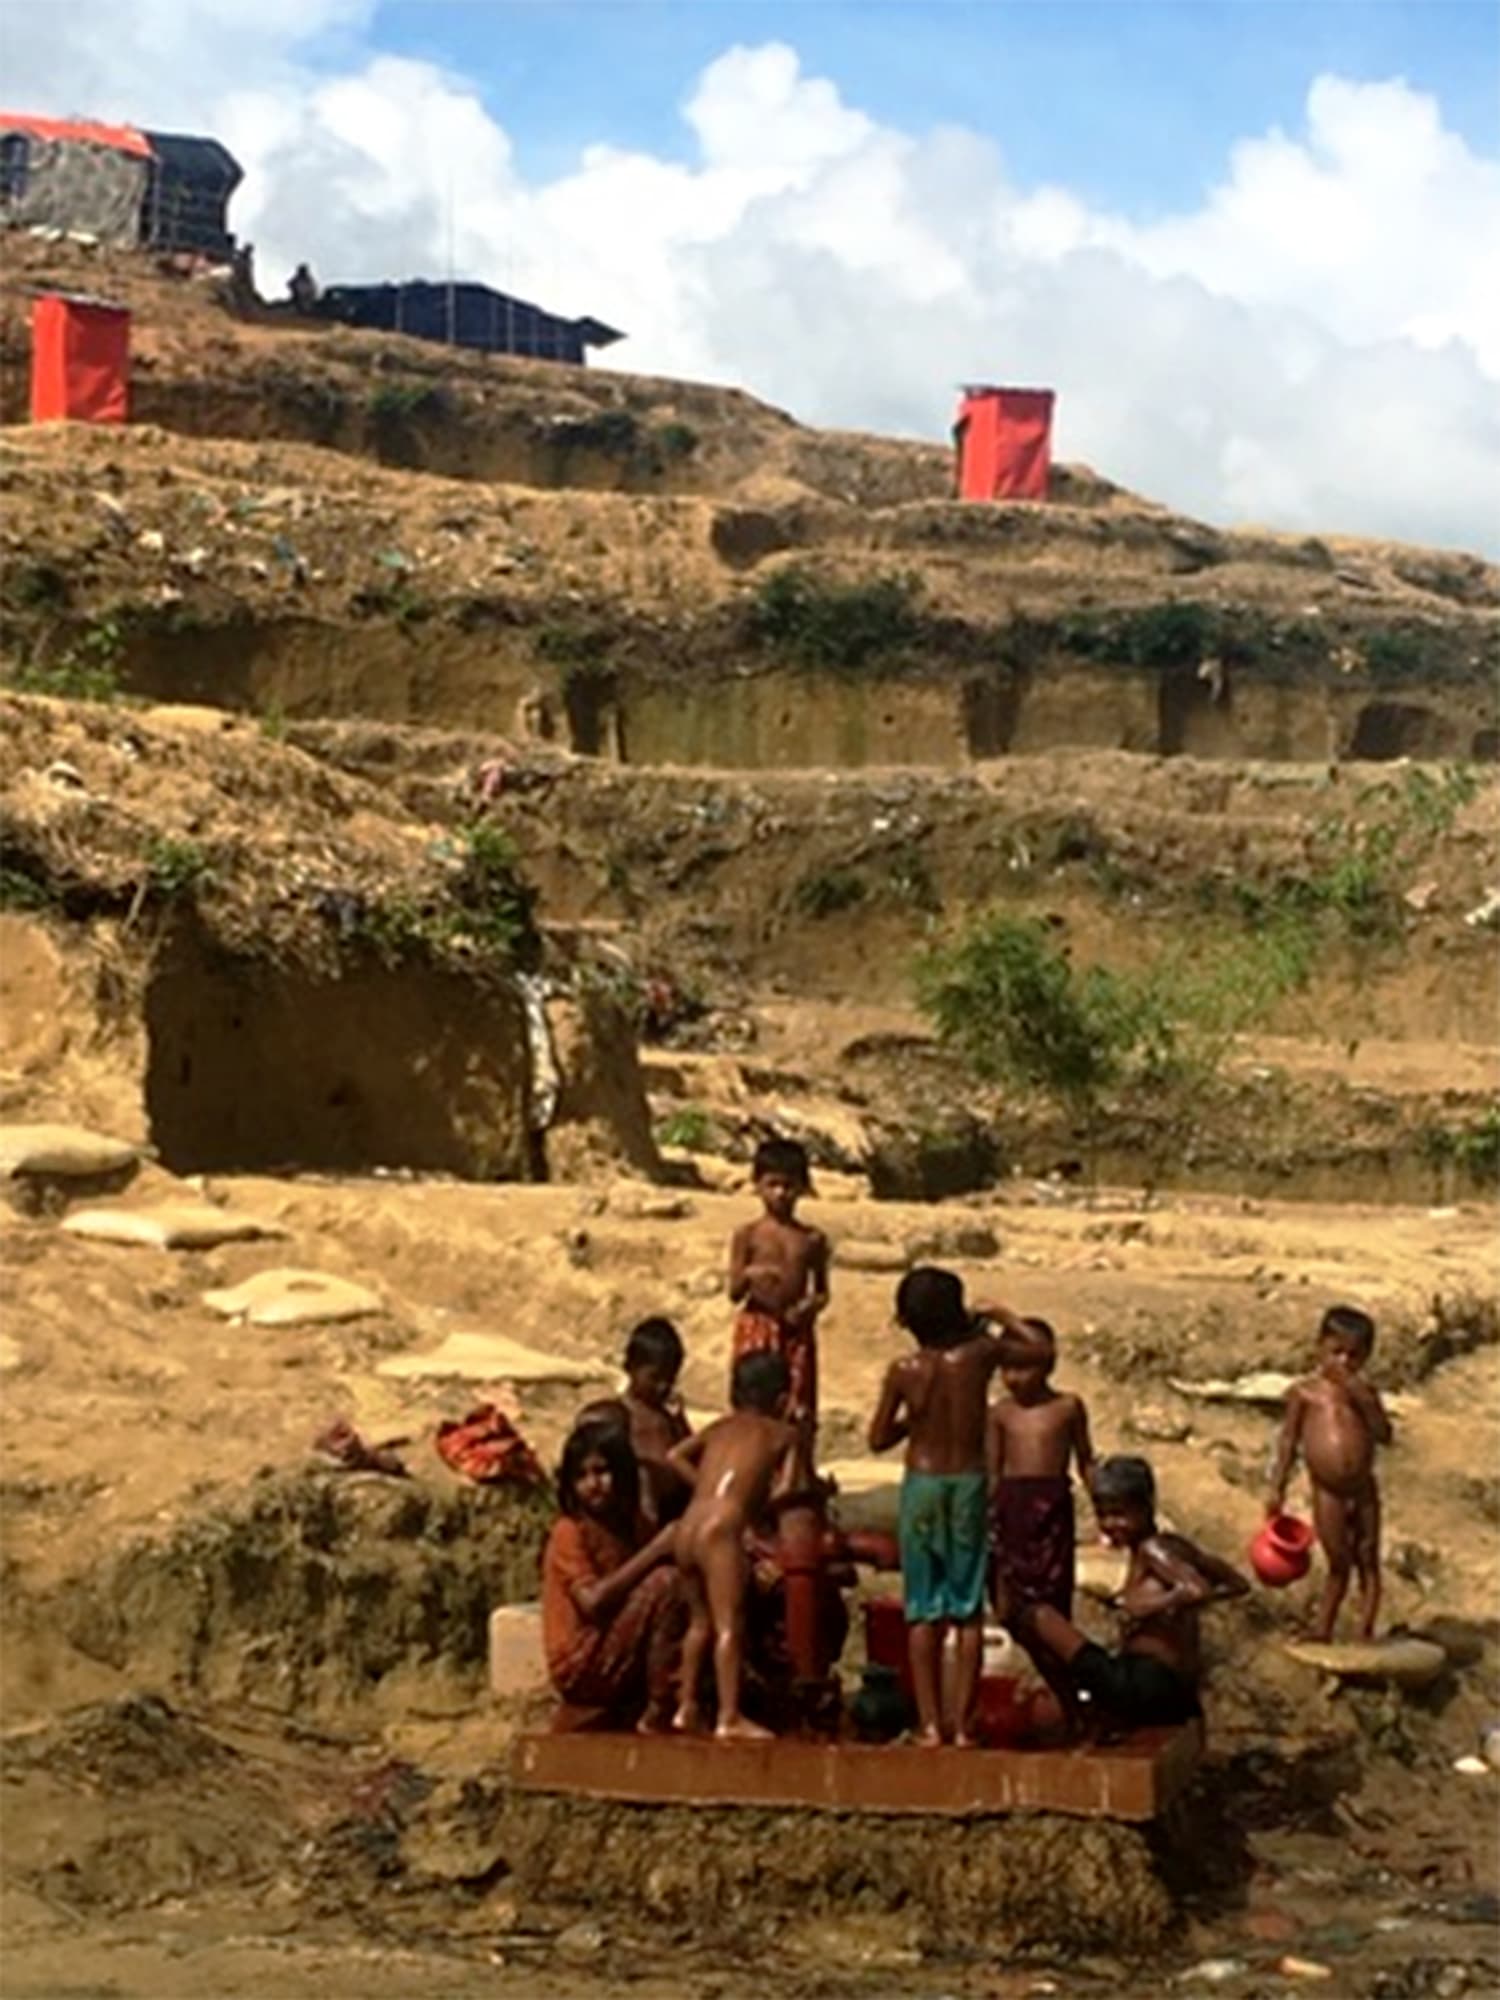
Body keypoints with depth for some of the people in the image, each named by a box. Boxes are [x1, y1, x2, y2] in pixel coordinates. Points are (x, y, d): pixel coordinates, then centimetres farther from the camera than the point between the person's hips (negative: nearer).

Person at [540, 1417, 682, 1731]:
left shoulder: (633, 1526, 10)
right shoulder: (569, 1532, -11)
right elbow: (593, 1601, -24)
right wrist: (655, 1551, -23)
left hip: (621, 1668, 7)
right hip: (582, 1669, -7)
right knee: (664, 1581, -21)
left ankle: (635, 1706, -2)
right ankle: (658, 1712, -17)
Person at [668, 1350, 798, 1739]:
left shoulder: (723, 1426, 22)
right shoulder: (783, 1433, 10)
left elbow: (676, 1455, 17)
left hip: (687, 1528, 7)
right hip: (721, 1530, -7)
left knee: (700, 1621, 20)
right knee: (729, 1625, -9)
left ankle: (687, 1707, 25)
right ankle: (730, 1717, -14)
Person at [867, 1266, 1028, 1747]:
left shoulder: (903, 1371, -8)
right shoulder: (978, 1356, -9)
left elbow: (878, 1439, 1)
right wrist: (998, 1316, 20)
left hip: (922, 1487, 0)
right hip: (969, 1486, 0)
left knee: (924, 1612, 6)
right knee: (969, 1612, 5)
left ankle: (930, 1723, 5)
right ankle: (962, 1722, 4)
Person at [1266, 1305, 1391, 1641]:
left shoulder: (1364, 1392, 3)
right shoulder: (1304, 1392, -3)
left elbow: (1384, 1435, -7)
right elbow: (1289, 1440, 0)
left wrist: (1365, 1400, -18)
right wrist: (1277, 1487, -2)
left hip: (1364, 1490, 3)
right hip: (1328, 1493, -2)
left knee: (1368, 1561, 7)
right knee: (1339, 1564, 2)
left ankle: (1365, 1634, 14)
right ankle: (1322, 1632, 14)